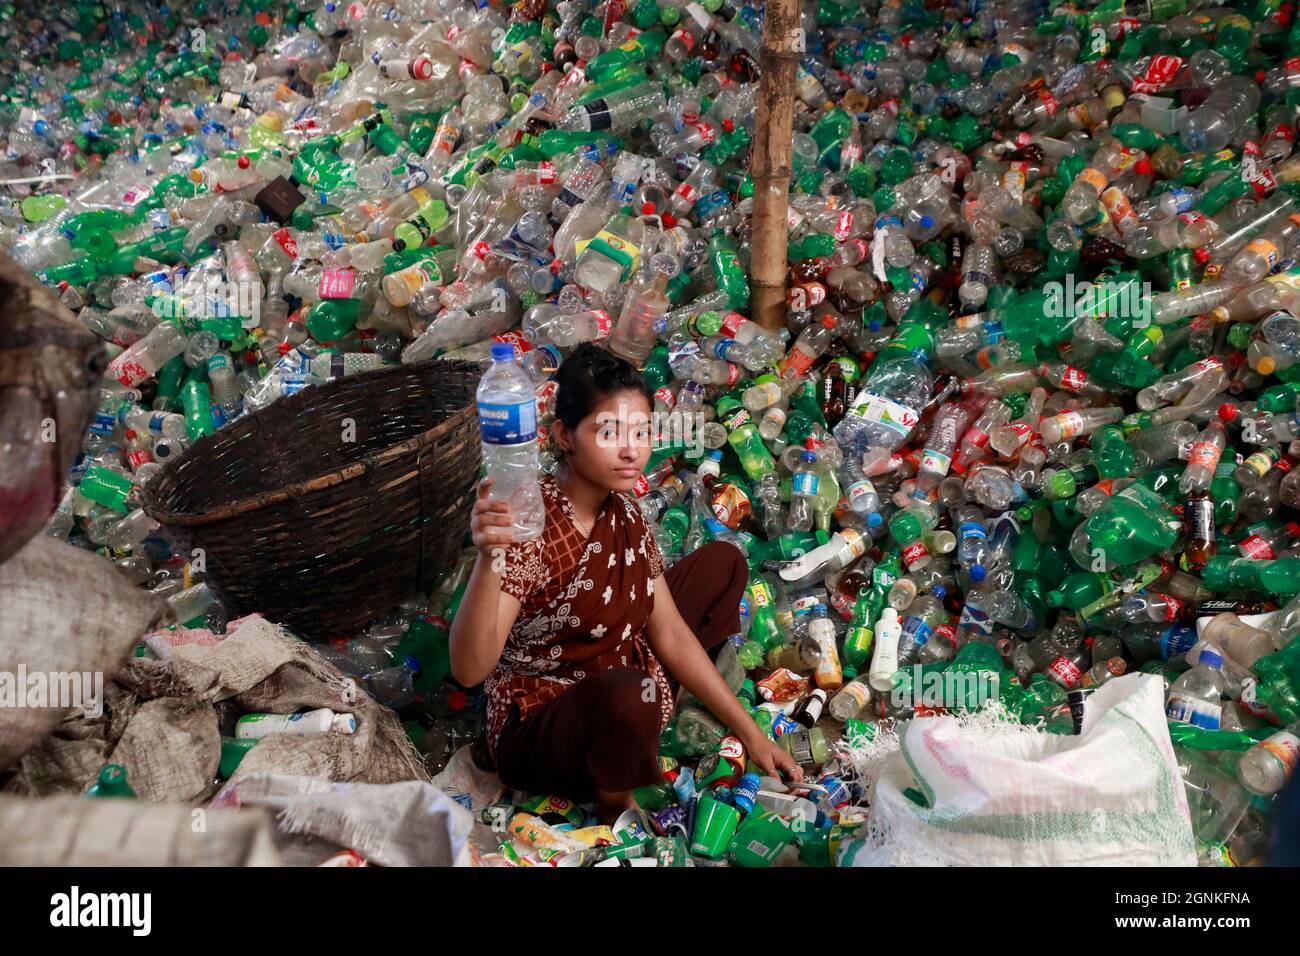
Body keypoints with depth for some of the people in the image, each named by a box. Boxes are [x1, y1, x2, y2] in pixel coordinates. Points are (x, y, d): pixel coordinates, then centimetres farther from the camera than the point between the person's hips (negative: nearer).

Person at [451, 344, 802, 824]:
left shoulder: (624, 511, -5)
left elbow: (670, 635, 1)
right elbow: (470, 669, -37)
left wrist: (749, 732, 1)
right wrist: (489, 560, -53)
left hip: (616, 679, 8)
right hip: (535, 729, -8)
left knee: (723, 562, 9)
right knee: (628, 694, -42)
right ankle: (616, 802, -7)